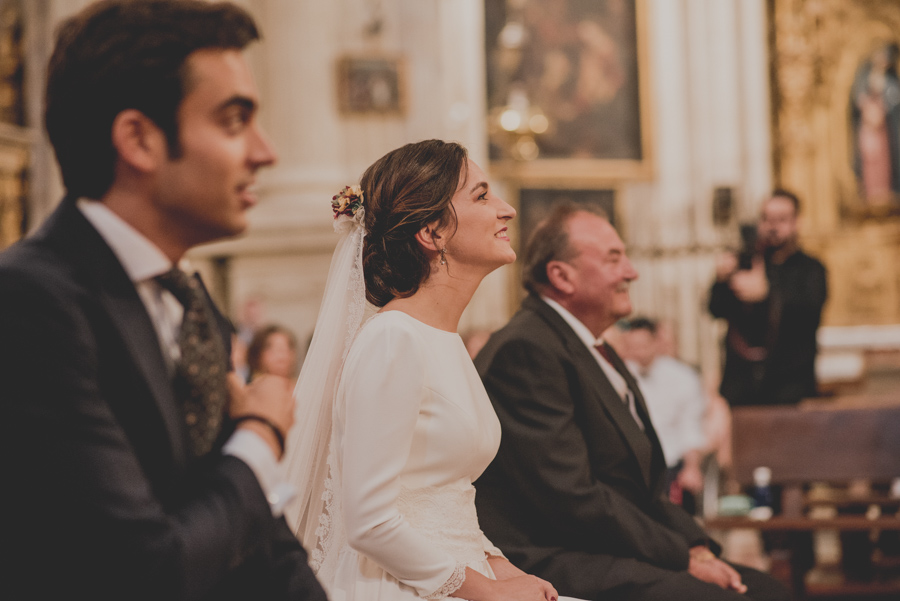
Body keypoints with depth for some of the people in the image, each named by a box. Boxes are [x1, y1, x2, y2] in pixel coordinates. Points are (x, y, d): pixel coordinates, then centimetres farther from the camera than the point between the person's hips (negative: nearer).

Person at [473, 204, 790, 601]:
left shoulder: (597, 355, 19)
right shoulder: (525, 351, -15)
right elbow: (574, 498, -20)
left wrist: (699, 548, 3)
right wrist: (684, 558, -13)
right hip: (553, 564, -10)